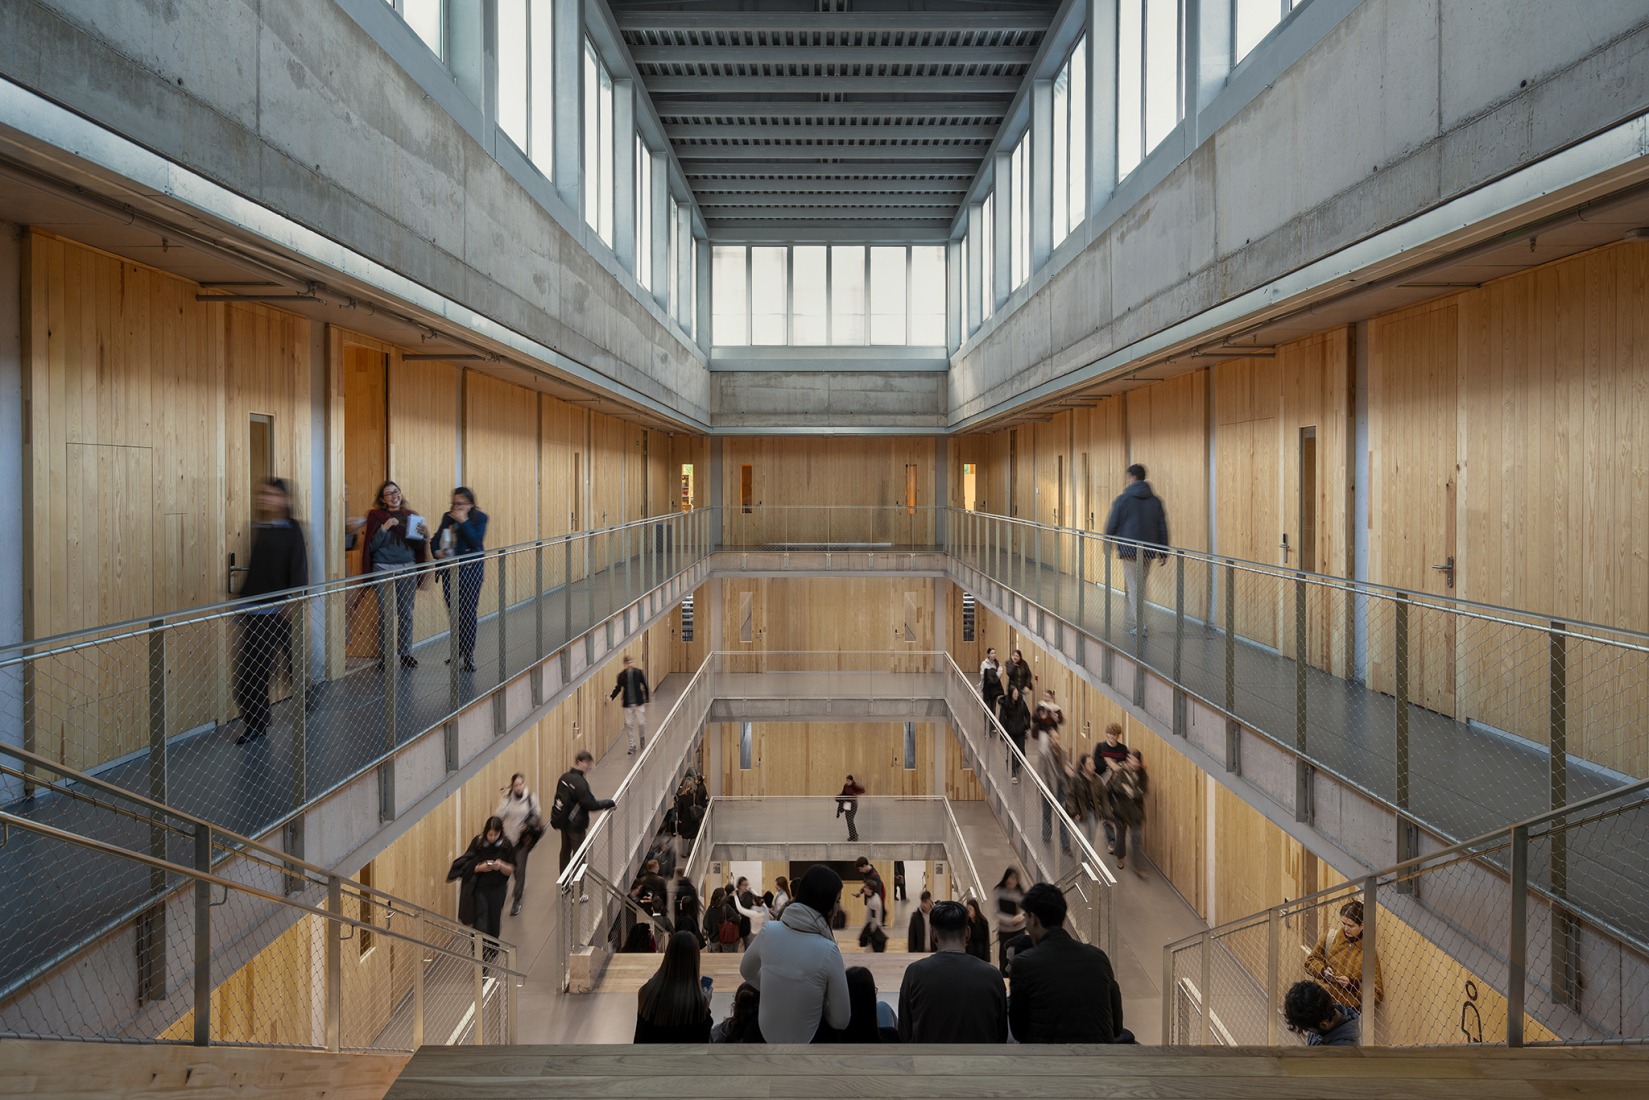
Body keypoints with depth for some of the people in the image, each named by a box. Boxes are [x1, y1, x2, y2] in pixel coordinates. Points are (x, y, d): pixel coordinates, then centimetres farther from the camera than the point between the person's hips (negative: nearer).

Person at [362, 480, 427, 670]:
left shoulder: (411, 516, 11)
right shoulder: (376, 516, 2)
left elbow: (419, 547, 12)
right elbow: (371, 546, -3)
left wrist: (423, 535, -8)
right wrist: (384, 528, -15)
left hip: (408, 569, 3)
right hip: (384, 569, -3)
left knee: (406, 612, 3)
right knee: (386, 614, -2)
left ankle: (406, 653, 11)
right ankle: (385, 656, 4)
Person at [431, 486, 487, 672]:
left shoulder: (479, 518, -3)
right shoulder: (448, 517, 7)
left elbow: (476, 541, -16)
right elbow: (436, 539, 9)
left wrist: (463, 521, -20)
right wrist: (437, 551, -12)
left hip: (471, 570, -4)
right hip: (450, 571, 4)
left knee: (468, 612, -5)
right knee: (453, 611, 8)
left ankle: (468, 655, 0)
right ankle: (459, 649, 25)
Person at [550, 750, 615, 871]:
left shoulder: (564, 778, -1)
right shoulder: (580, 783, -27)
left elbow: (559, 798, 8)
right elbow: (591, 805, -25)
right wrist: (609, 803, -14)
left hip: (564, 821, 8)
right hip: (575, 825, -8)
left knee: (565, 851, 20)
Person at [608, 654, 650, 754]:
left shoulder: (638, 672, -6)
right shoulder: (622, 675, -4)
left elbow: (644, 685, 1)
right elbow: (618, 688, 2)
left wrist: (647, 698, 4)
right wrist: (611, 697, -13)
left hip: (639, 702, -1)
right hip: (627, 704, 1)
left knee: (641, 722, 2)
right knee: (629, 724, 4)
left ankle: (643, 738, 34)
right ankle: (632, 745, 16)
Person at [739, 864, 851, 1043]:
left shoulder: (769, 931, -12)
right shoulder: (828, 950, -24)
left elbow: (746, 972, 9)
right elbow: (840, 1021, -15)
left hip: (767, 1034, 5)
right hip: (804, 1041, -5)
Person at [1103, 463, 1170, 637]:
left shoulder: (1123, 499, -7)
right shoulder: (1155, 500, 6)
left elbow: (1111, 526, -4)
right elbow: (1162, 528, 7)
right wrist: (1163, 552, 12)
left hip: (1129, 549, -4)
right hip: (1149, 551, 4)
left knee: (1134, 587, -1)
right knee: (1141, 586, 16)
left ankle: (1139, 626, -7)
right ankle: (1130, 620, 25)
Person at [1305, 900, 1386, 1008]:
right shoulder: (1330, 936, 3)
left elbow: (1377, 994, 0)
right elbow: (1310, 961, 15)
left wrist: (1352, 984, -14)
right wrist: (1323, 971, -5)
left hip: (1349, 1008, -2)